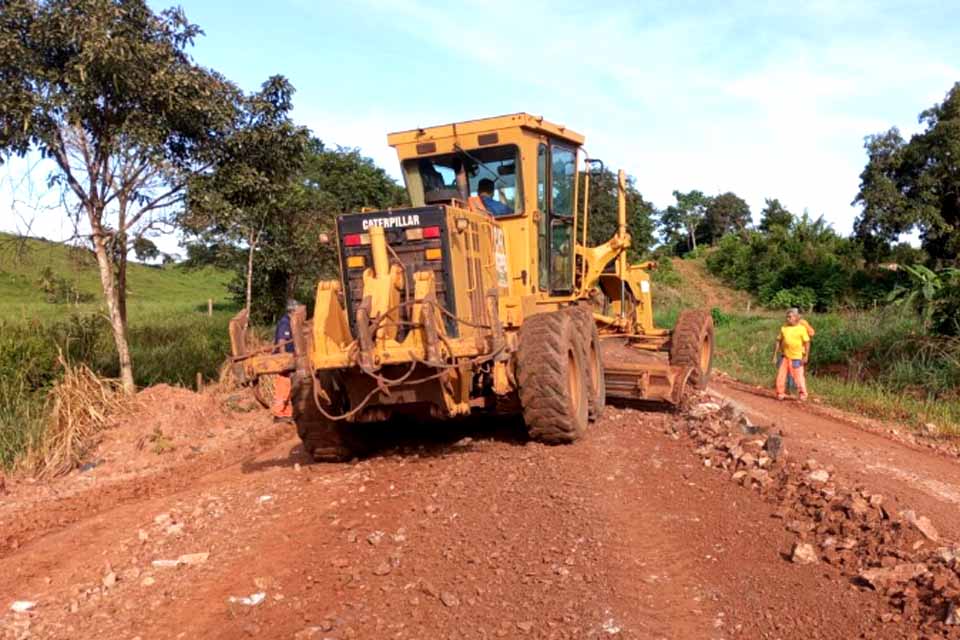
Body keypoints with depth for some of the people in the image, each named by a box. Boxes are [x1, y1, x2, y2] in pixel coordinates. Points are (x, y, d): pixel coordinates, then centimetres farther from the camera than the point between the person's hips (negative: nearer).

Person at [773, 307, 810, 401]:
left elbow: (807, 342, -5)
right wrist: (775, 355, 8)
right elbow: (779, 341, 9)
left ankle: (803, 395, 15)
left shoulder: (801, 329, -6)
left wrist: (806, 356, -9)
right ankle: (780, 394, 17)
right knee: (781, 376, 4)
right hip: (785, 357, 4)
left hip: (796, 358, -4)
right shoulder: (784, 328, 5)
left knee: (798, 376, 0)